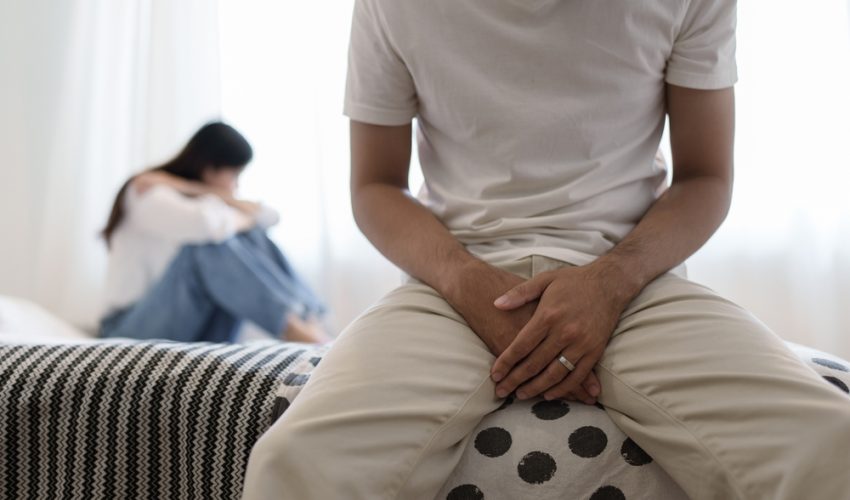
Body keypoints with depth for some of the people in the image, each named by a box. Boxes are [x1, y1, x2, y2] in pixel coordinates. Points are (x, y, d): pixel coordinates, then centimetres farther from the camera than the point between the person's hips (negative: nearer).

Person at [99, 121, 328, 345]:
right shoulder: (145, 189, -11)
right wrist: (241, 219, -12)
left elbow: (269, 215, 2)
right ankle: (294, 329, -32)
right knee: (209, 244, -29)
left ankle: (309, 323, -24)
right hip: (135, 329, -7)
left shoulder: (202, 200, 15)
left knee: (249, 238, -9)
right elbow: (204, 223, -32)